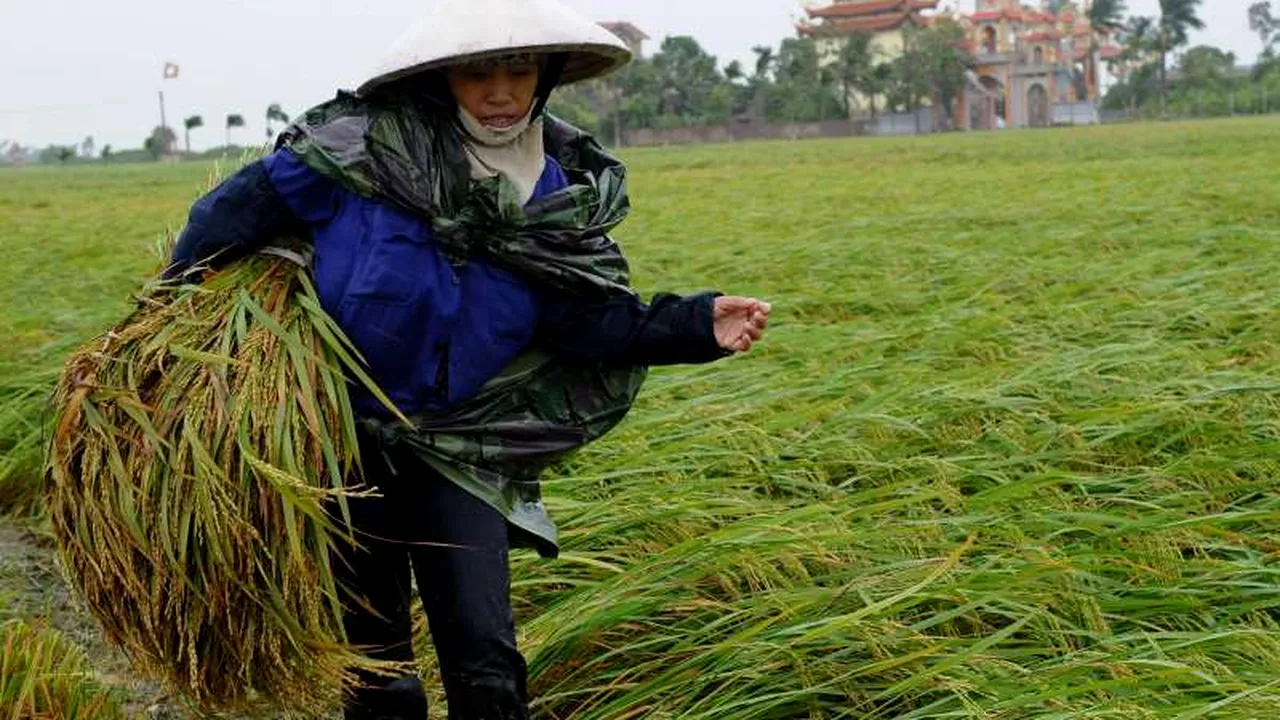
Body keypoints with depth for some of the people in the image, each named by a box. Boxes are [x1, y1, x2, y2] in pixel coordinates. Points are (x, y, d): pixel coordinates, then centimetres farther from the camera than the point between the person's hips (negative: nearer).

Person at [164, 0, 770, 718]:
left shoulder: (559, 188, -4)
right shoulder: (365, 147, -15)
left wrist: (697, 326, -21)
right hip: (342, 438, -2)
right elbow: (246, 205, -7)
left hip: (457, 449, 2)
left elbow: (597, 322, -6)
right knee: (376, 660, 10)